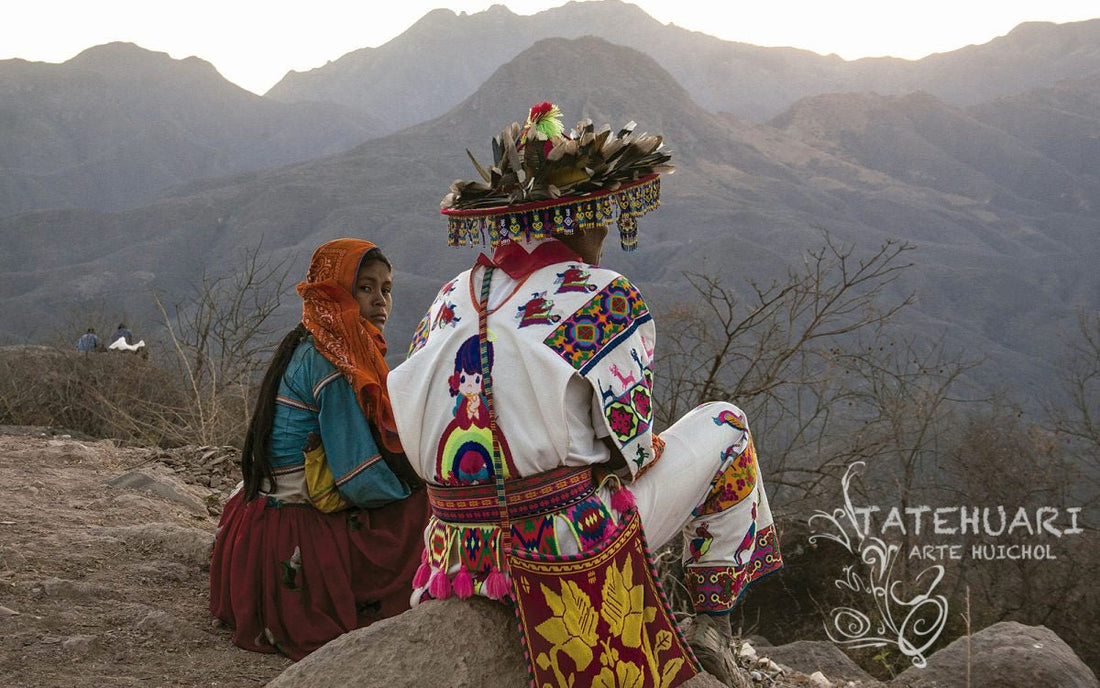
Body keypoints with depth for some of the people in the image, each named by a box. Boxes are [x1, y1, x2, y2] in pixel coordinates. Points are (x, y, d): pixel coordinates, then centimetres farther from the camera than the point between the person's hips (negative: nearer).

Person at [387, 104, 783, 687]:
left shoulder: (448, 302, 5)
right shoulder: (604, 299, -12)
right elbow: (628, 444, -8)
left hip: (465, 558, 6)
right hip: (574, 547, -6)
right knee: (723, 424, 16)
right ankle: (712, 623, 18)